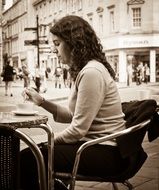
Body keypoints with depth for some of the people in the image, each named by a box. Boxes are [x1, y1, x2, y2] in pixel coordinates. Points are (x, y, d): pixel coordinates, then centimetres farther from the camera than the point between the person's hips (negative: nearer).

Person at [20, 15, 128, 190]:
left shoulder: (92, 72, -19)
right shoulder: (84, 70, 13)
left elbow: (78, 129, -19)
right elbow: (74, 116, 12)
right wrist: (42, 102, 5)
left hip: (106, 154, -9)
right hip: (92, 144, 10)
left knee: (27, 159, -12)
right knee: (29, 153, 7)